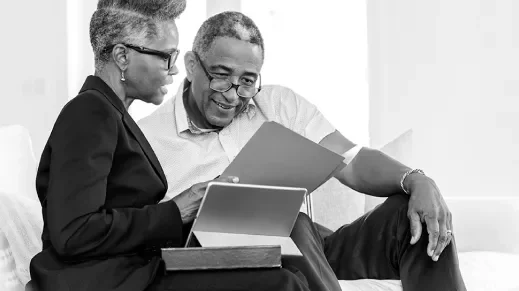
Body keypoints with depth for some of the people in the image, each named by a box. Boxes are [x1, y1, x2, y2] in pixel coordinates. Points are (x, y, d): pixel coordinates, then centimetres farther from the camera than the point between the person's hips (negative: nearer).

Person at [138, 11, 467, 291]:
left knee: (412, 215, -17)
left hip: (313, 249, 4)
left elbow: (353, 163, 3)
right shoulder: (146, 139, 2)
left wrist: (418, 182, -16)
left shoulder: (280, 104, 12)